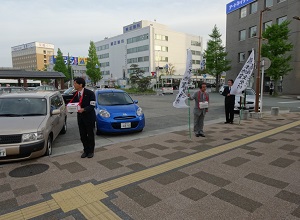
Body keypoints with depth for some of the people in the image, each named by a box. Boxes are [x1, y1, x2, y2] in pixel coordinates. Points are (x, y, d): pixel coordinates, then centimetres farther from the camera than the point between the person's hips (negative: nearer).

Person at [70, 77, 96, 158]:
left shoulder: (90, 93, -13)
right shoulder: (75, 94, 5)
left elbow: (92, 105, -18)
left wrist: (84, 109, -31)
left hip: (89, 117, -5)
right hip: (80, 117, 5)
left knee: (90, 135, 7)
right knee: (83, 136, 11)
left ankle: (91, 151, 22)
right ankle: (85, 150, 26)